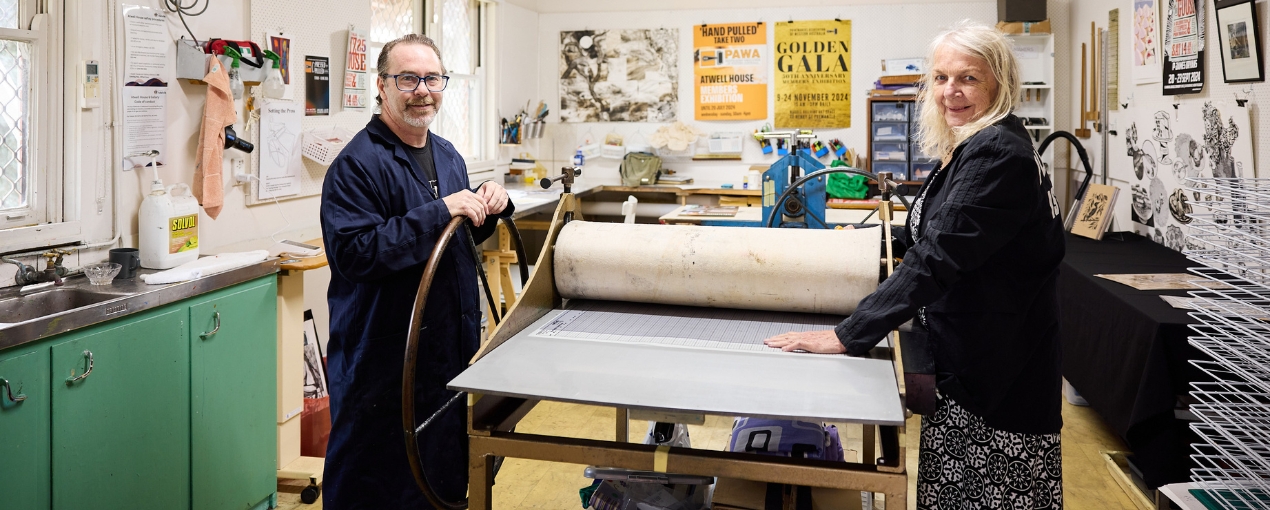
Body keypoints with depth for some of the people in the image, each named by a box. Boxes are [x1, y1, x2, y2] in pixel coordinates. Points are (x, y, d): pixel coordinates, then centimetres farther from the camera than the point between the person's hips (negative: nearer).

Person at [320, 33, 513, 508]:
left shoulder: (448, 156, 11)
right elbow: (354, 253, -26)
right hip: (383, 358, -8)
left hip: (451, 346, 8)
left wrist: (486, 206, 2)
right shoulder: (357, 164, -15)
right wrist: (441, 212, -28)